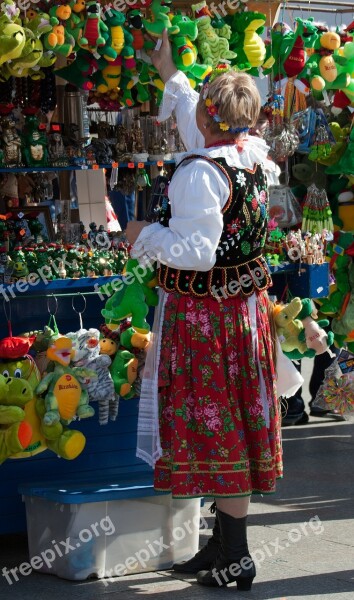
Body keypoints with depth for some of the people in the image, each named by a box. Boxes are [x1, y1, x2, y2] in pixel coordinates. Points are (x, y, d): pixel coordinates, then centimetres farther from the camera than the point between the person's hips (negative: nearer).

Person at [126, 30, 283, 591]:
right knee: (233, 420, 13)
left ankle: (235, 557, 4)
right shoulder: (253, 153, 3)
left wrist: (144, 234, -7)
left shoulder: (199, 173, -21)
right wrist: (169, 74, 37)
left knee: (214, 424, -1)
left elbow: (195, 251, -23)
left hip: (202, 310, -8)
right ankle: (224, 544, 23)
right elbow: (202, 135, 25)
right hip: (244, 306, 8)